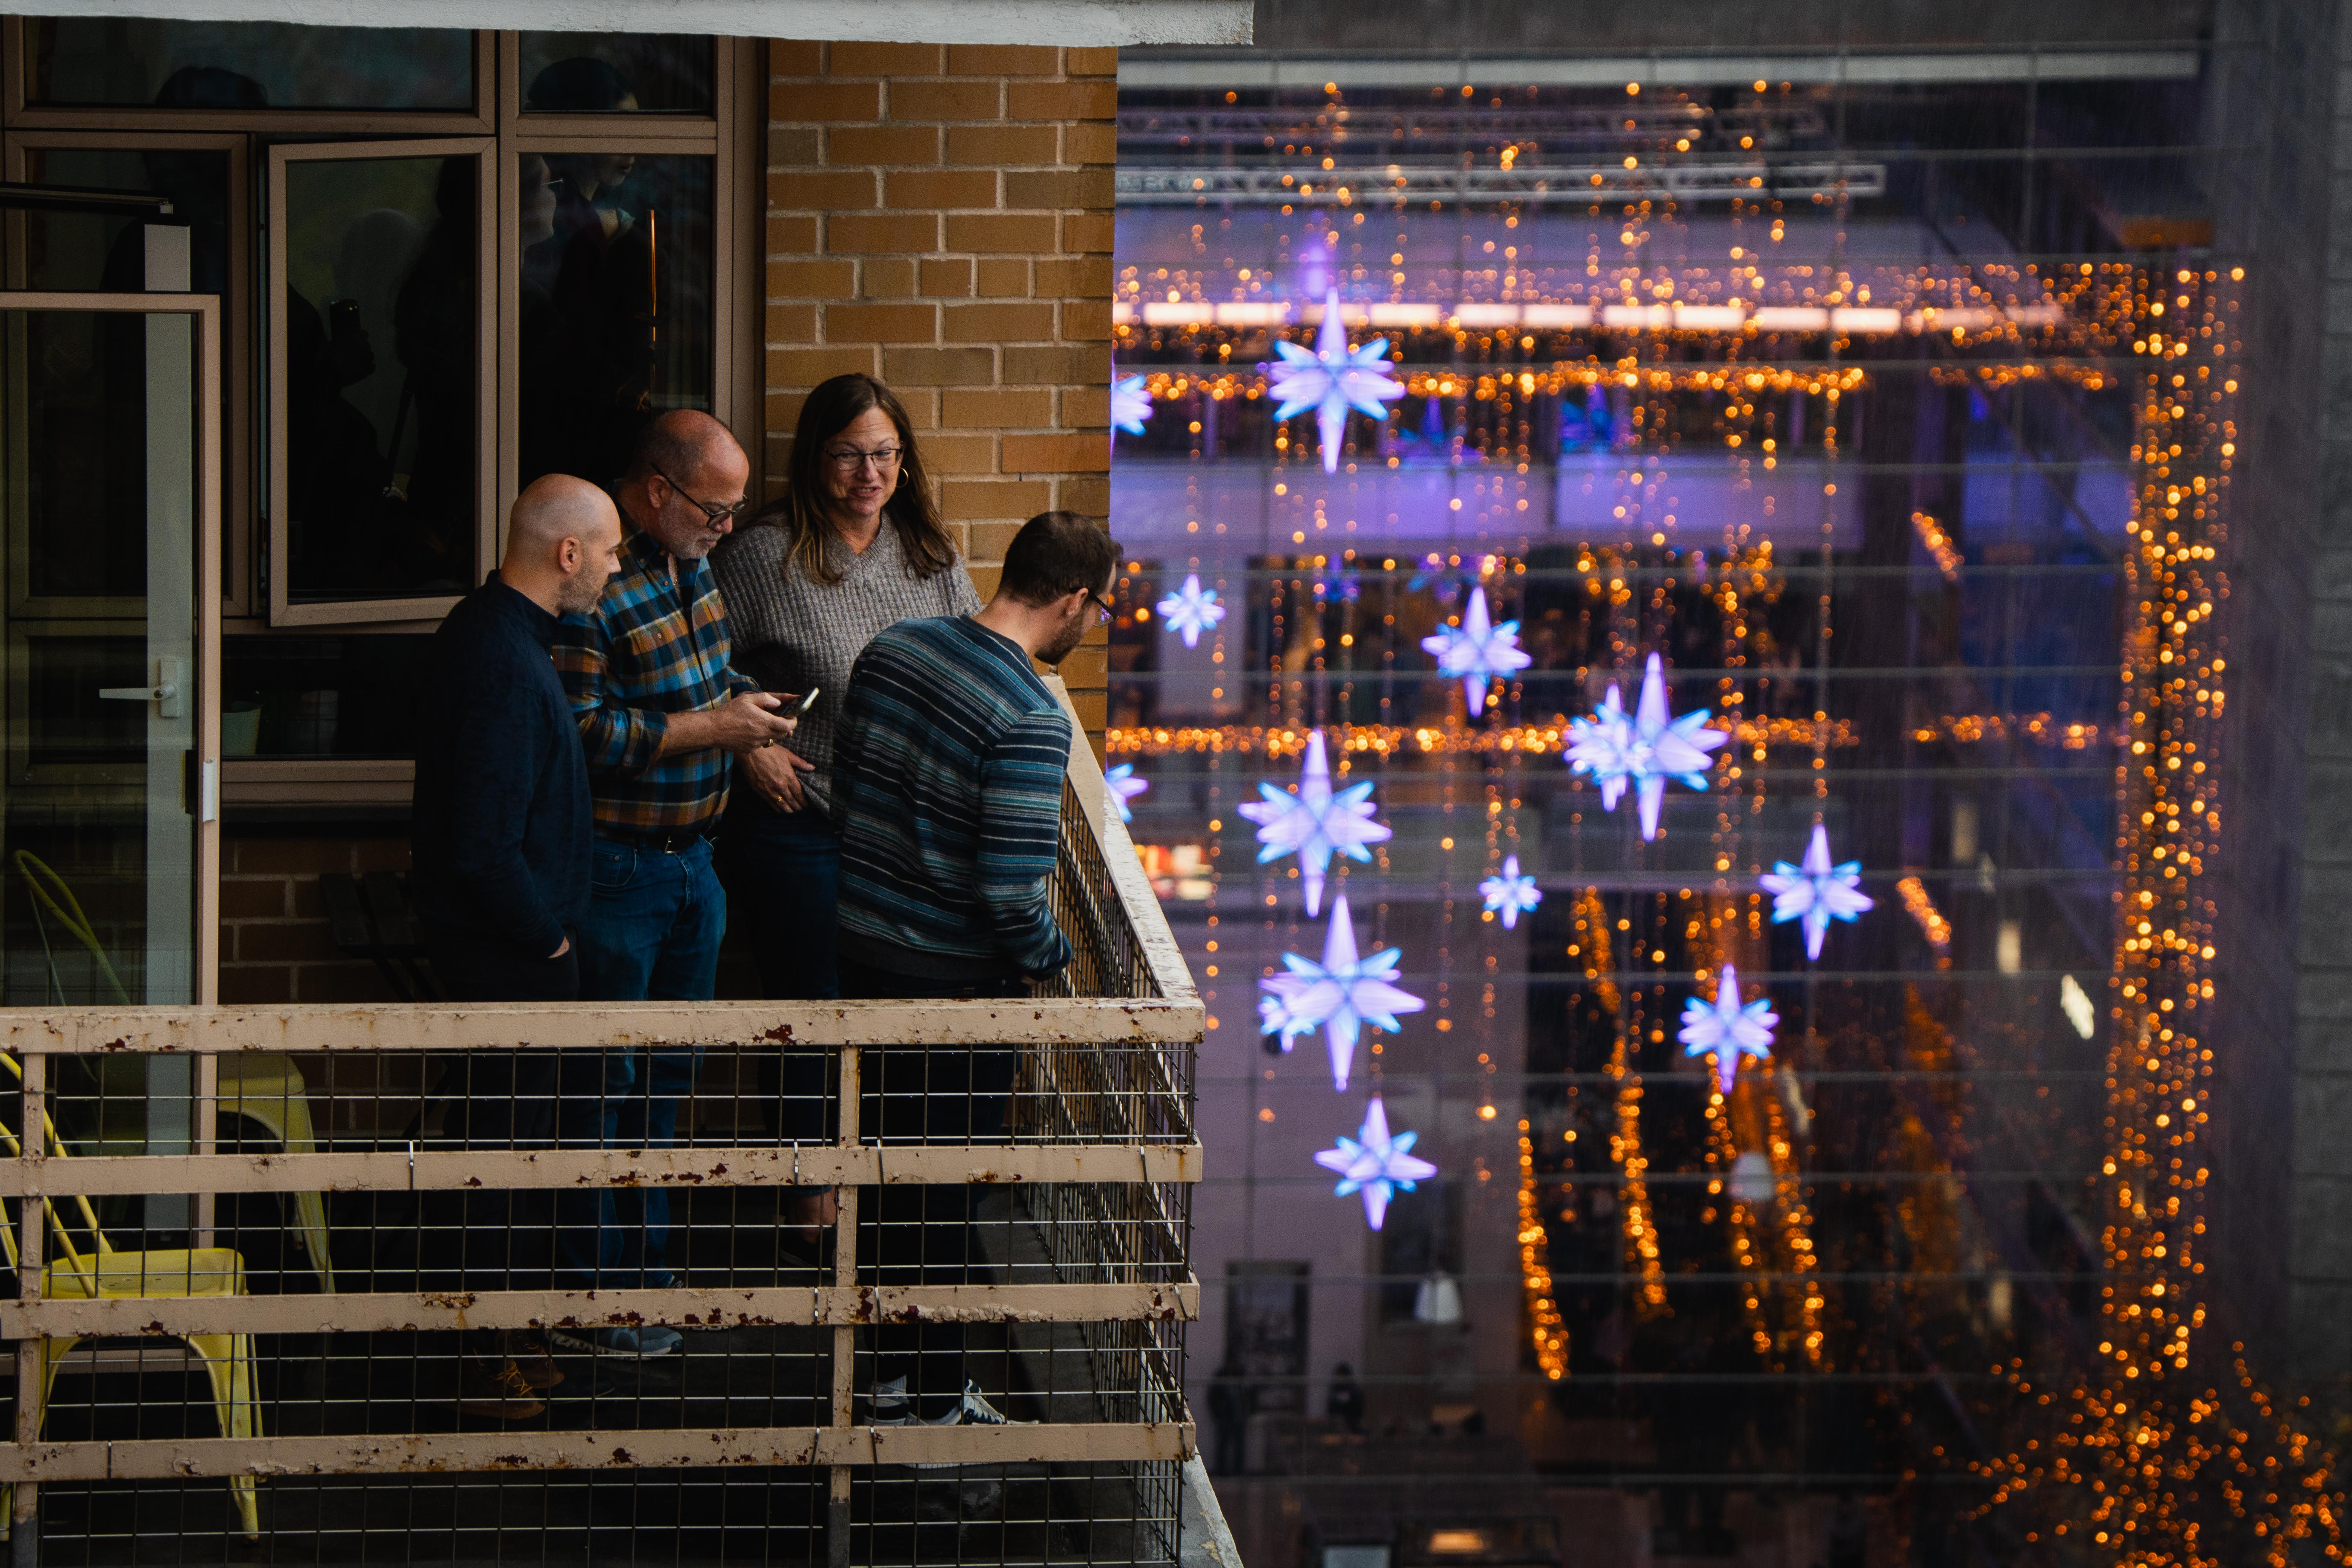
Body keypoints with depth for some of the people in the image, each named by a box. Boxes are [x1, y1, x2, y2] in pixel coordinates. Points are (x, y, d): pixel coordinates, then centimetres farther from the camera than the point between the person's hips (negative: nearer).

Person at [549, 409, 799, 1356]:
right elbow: (583, 738, -24)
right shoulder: (591, 591, -21)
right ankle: (590, 1300, 6)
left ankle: (645, 1268, 27)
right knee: (605, 1081, -2)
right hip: (616, 870, -9)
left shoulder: (690, 559, 7)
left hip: (691, 857, 9)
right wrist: (712, 728, -20)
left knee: (669, 1070, 16)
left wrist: (748, 729, 3)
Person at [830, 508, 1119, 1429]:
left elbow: (845, 792, 11)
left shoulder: (892, 651, 0)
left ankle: (895, 1370, 32)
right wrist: (1049, 956, -6)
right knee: (948, 1189, 6)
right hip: (957, 982, -7)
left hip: (861, 949, 7)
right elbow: (1012, 890, -26)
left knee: (895, 1159, 20)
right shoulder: (1031, 719, -24)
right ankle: (934, 1400, 16)